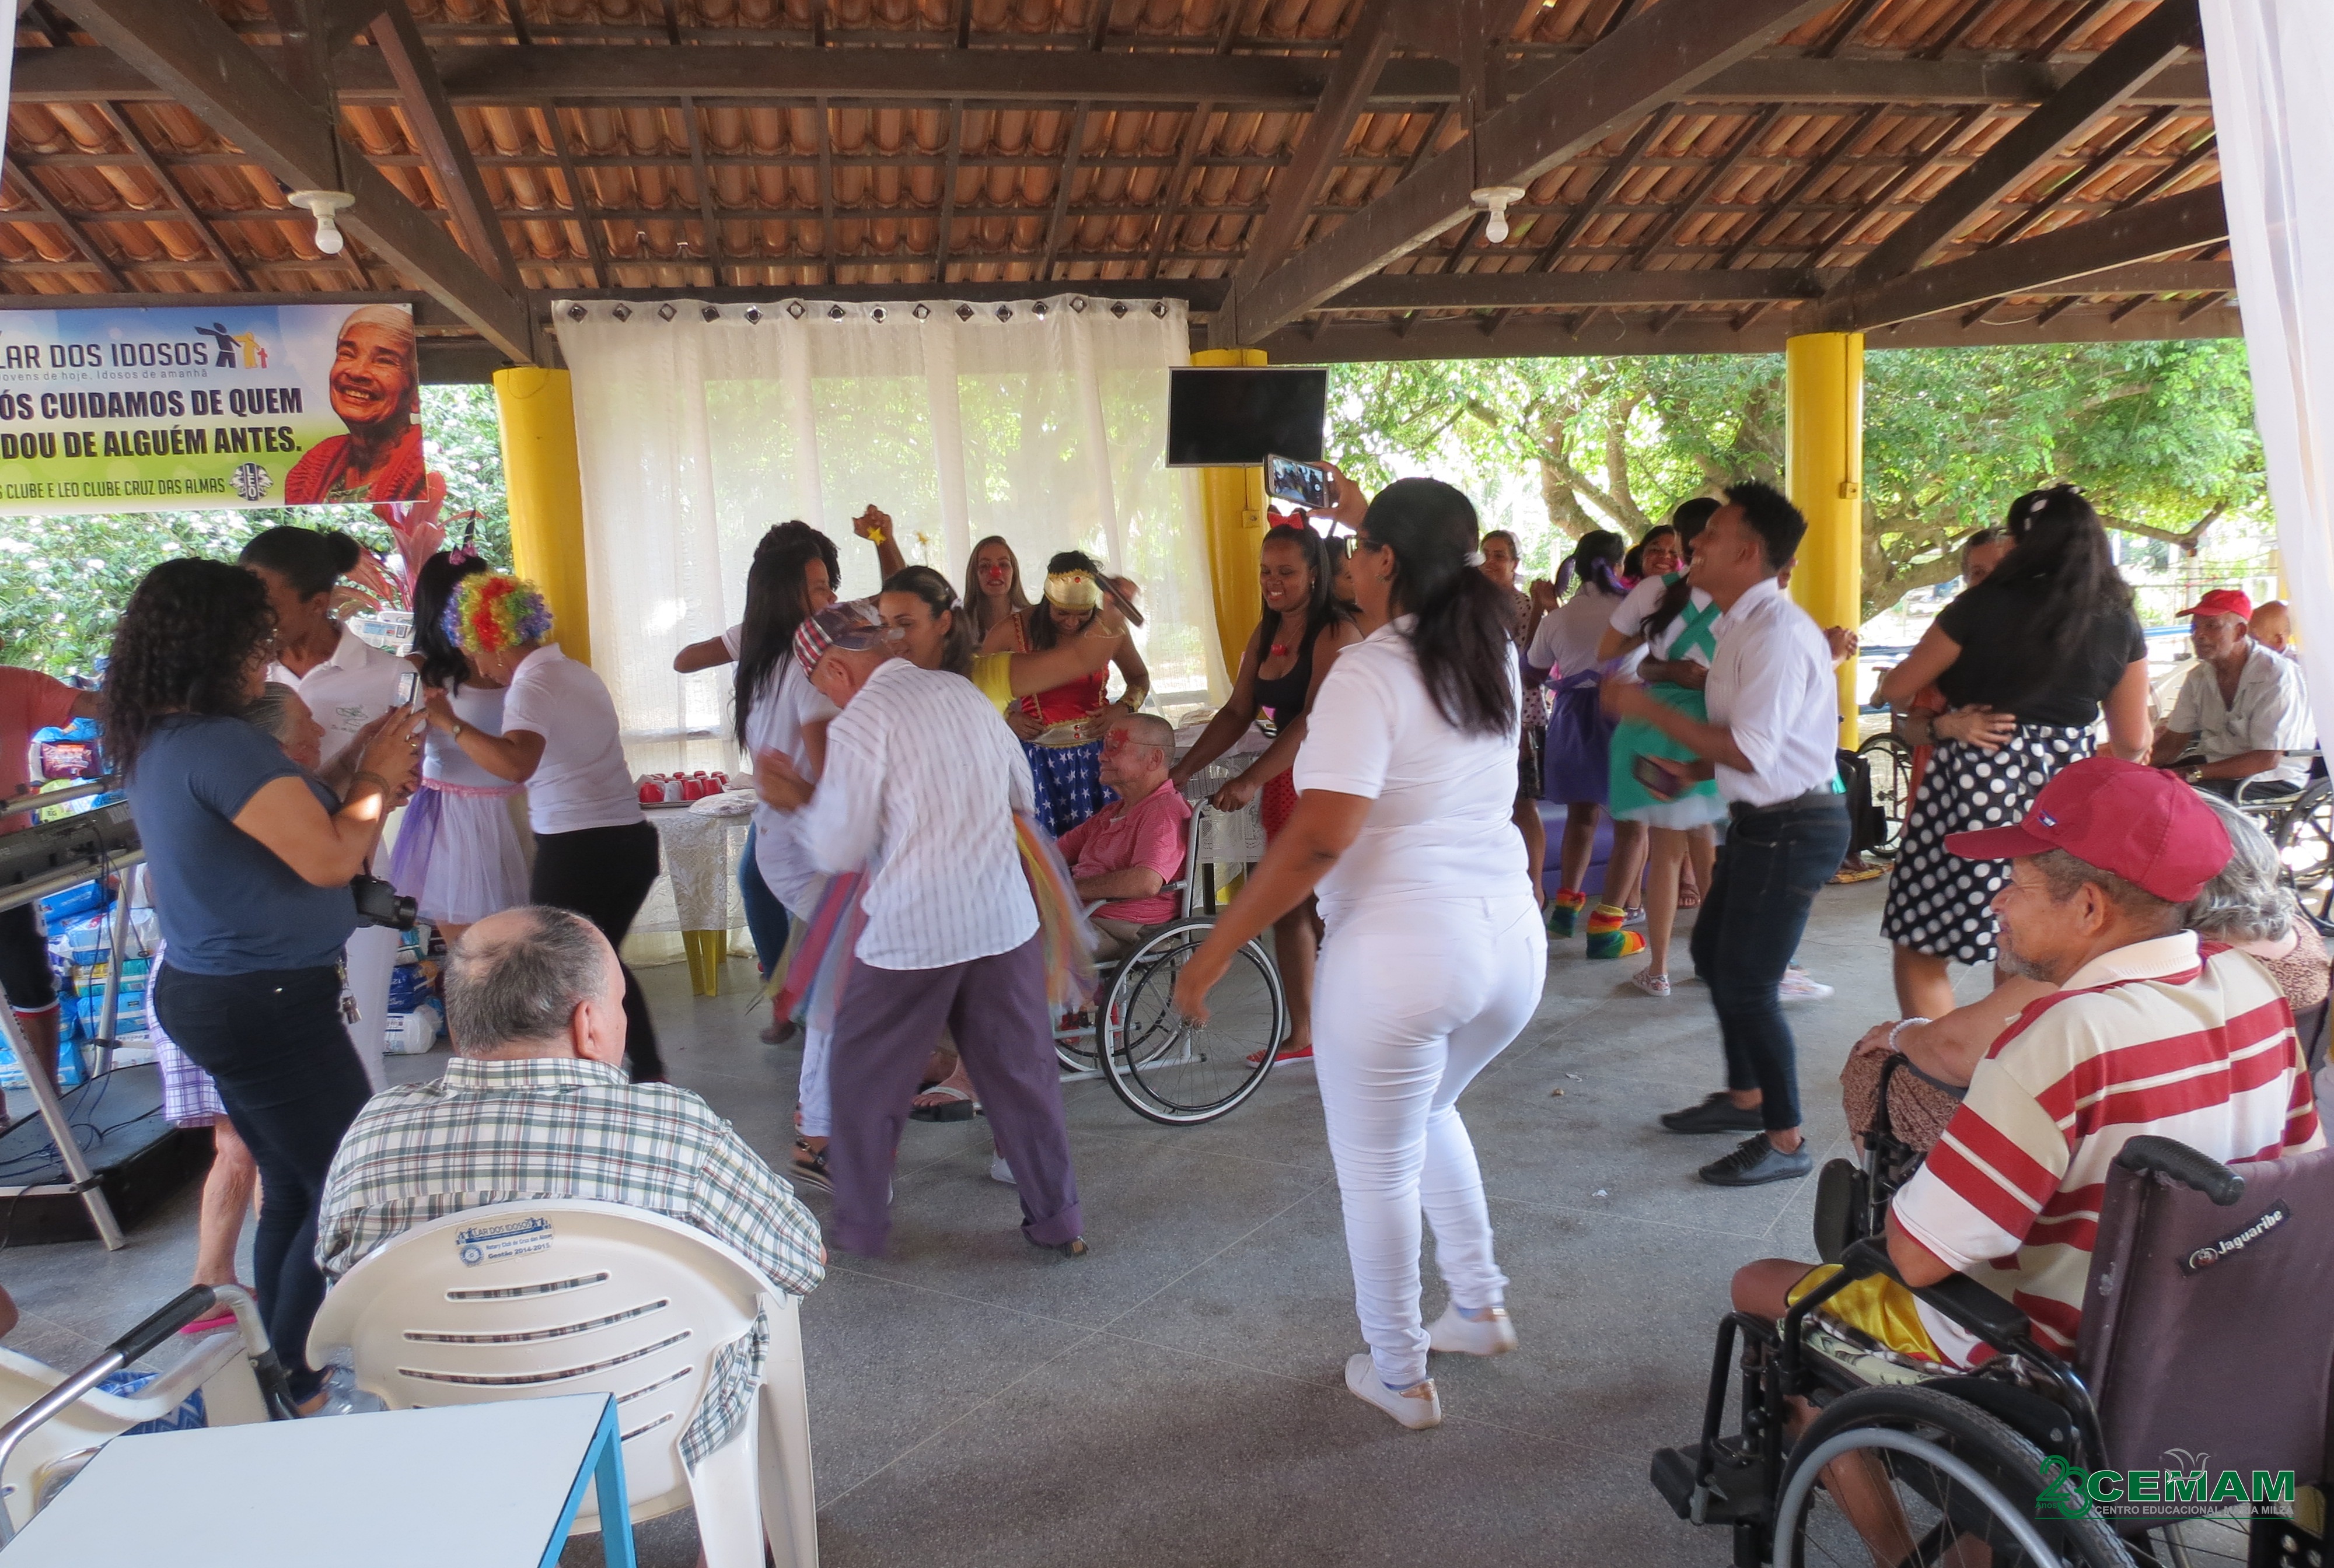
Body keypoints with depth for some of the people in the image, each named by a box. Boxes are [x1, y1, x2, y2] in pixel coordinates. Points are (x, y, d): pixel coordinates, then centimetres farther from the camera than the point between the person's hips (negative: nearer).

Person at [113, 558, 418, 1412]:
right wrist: (376, 778, -9)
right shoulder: (222, 743, -23)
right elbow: (330, 858, -25)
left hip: (207, 992, 10)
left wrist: (364, 773, 5)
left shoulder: (159, 743, 9)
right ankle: (302, 1389, 11)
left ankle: (287, 1375, 30)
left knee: (291, 1191, 20)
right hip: (267, 1006, -10)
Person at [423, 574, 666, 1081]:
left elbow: (516, 764, -30)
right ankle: (650, 1073, 28)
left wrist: (449, 723, -22)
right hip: (633, 841, 9)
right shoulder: (579, 673, 13)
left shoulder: (532, 686, -12)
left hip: (575, 851, -8)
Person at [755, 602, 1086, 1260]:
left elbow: (839, 850, -9)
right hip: (1006, 917, 5)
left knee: (866, 1081, 14)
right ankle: (1058, 1222, 22)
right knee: (1022, 1071, 14)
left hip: (910, 932, -5)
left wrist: (799, 799, 7)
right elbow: (1023, 796, 17)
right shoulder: (965, 693, 8)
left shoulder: (858, 724, -11)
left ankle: (859, 1228, 26)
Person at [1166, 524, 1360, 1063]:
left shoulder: (1335, 633, -14)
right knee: (1288, 909, 12)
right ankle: (1301, 1035, 24)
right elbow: (1238, 711, 11)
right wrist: (1183, 769, 3)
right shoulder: (1266, 634, 11)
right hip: (1285, 783, 8)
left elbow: (1314, 720, -24)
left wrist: (1252, 780, -30)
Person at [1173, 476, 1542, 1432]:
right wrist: (1365, 512, 41)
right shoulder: (1494, 654, 7)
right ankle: (1481, 1308, 40)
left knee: (1378, 1169, 13)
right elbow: (1434, 592, 32)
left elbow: (1320, 838, -24)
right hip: (1512, 946, 8)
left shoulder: (1369, 676, -15)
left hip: (1398, 958, -8)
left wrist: (1215, 949, -18)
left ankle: (1399, 1377, 30)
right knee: (1428, 1112, 33)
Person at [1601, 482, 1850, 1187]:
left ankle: (1784, 1142, 15)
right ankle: (1743, 1097, 40)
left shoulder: (1775, 633, -23)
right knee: (1712, 953, 21)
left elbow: (1752, 752, -27)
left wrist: (1650, 710, -22)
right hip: (1761, 821, 10)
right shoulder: (1742, 626, 8)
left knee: (1746, 983, -3)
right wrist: (1693, 771, 9)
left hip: (1790, 829, -10)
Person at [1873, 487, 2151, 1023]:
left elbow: (1896, 690, 2)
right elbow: (2132, 742, 10)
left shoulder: (1984, 606, -5)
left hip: (1977, 778, -5)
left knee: (1919, 949, 5)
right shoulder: (2120, 624, 6)